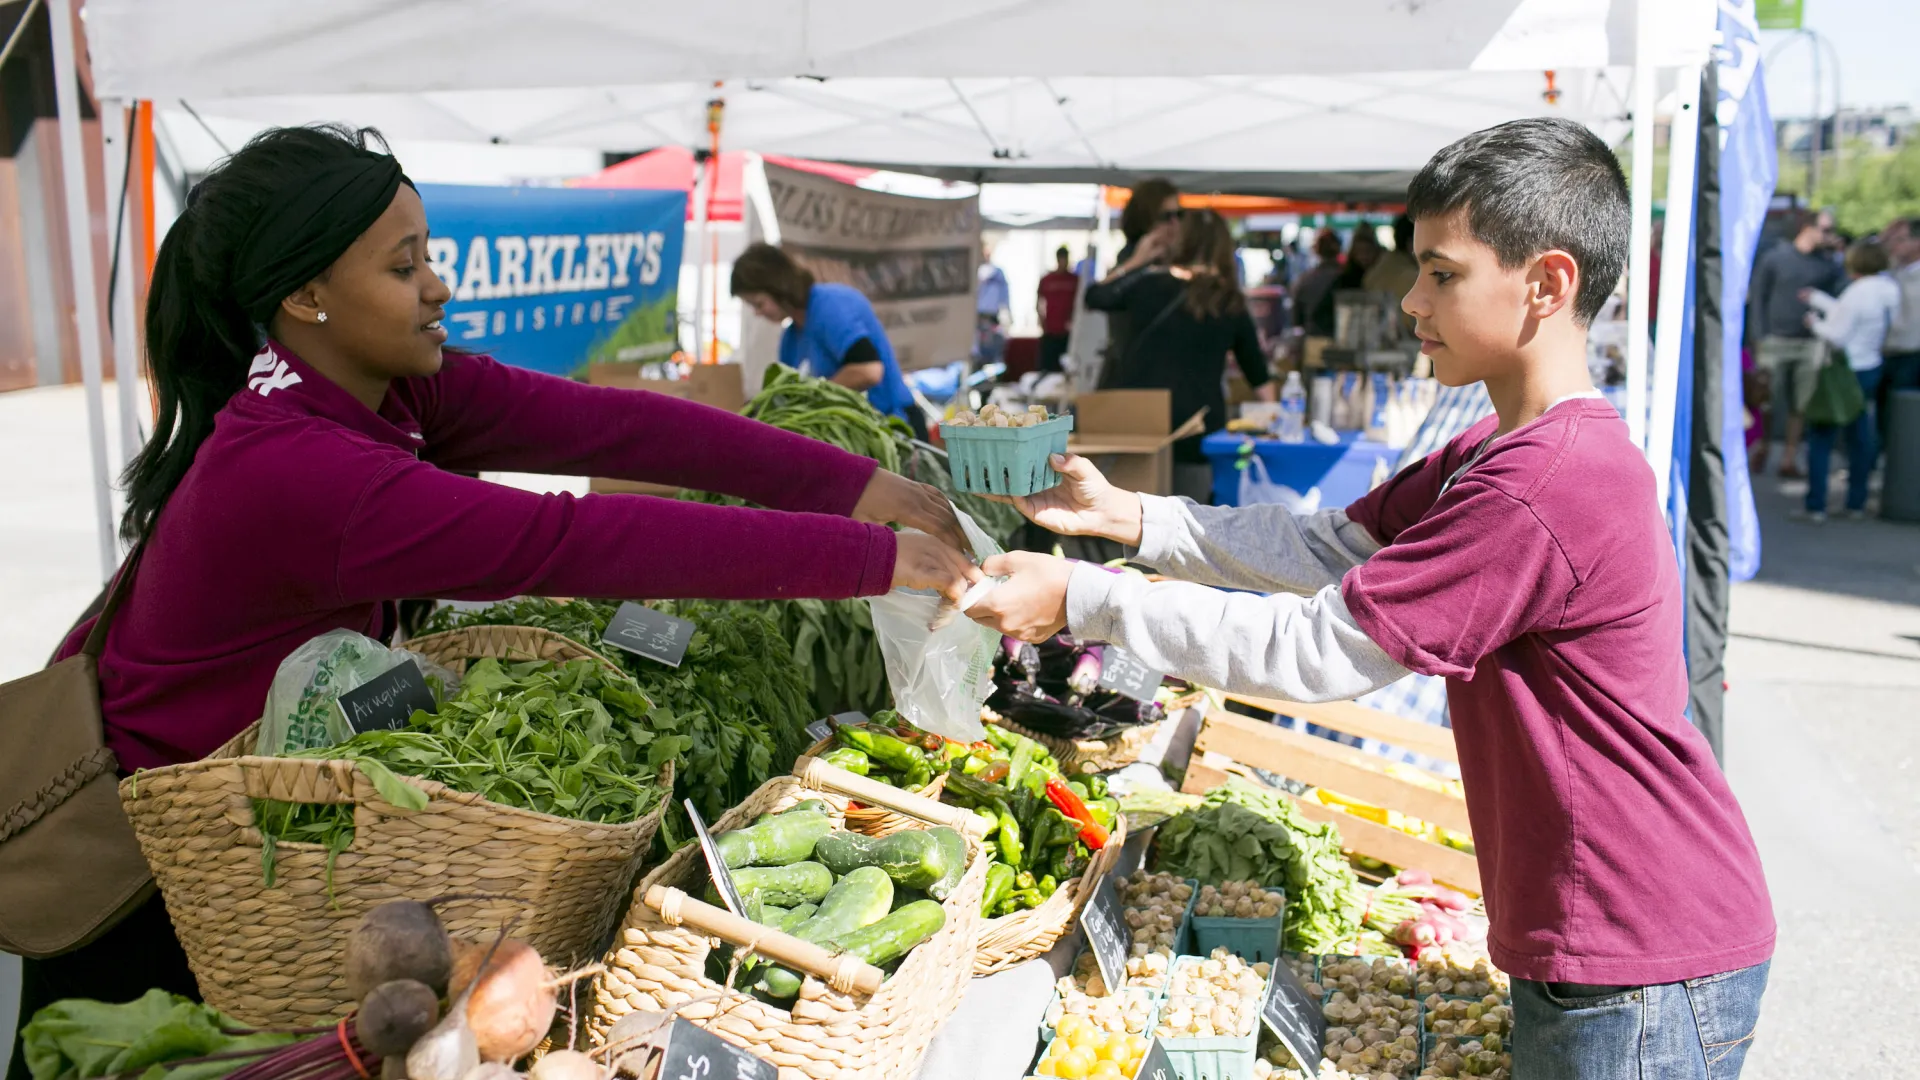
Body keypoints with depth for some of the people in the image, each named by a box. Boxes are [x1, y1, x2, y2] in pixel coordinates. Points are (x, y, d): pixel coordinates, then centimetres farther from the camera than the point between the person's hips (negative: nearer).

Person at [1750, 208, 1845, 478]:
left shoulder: (1828, 266, 8)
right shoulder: (1774, 258, 1)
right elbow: (1759, 298, 2)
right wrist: (1760, 339, -3)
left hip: (1811, 344, 2)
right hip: (1777, 341, -2)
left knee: (1800, 407, 4)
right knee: (1768, 403, -1)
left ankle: (1789, 461, 12)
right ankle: (1761, 452, 17)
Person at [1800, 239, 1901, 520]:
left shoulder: (1857, 293, -21)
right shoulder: (1890, 289, 3)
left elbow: (1836, 336, -18)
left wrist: (1815, 322, 0)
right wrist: (1818, 299, 22)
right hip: (1871, 368, 8)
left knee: (1821, 437, 0)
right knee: (1860, 436, 15)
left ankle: (1816, 505, 0)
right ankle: (1856, 502, 20)